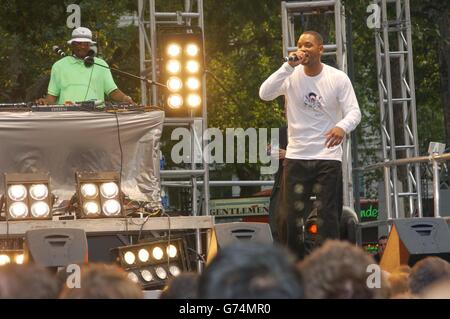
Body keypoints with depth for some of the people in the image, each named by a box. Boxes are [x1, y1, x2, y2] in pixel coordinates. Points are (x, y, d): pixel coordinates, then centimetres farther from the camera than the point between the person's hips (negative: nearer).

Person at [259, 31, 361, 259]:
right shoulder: (291, 76, -1)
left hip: (328, 157, -1)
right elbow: (264, 94, -16)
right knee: (289, 216, 2)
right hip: (296, 156, 1)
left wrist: (342, 126, -31)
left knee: (328, 216, -2)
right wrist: (289, 66, -22)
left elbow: (354, 111, -8)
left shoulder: (338, 78, -3)